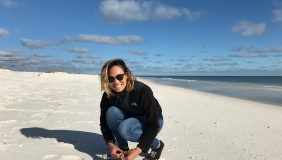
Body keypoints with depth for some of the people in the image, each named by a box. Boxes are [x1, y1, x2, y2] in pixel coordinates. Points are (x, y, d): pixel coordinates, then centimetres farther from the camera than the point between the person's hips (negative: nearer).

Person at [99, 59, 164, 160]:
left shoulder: (143, 90, -33)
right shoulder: (107, 95, -18)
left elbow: (153, 125, -31)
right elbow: (104, 122, -10)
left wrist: (137, 151, -36)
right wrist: (111, 144, -26)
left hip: (153, 122, -4)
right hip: (131, 119, 4)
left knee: (124, 129, -33)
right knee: (112, 111, -25)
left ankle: (157, 145, -6)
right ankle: (123, 147, -3)